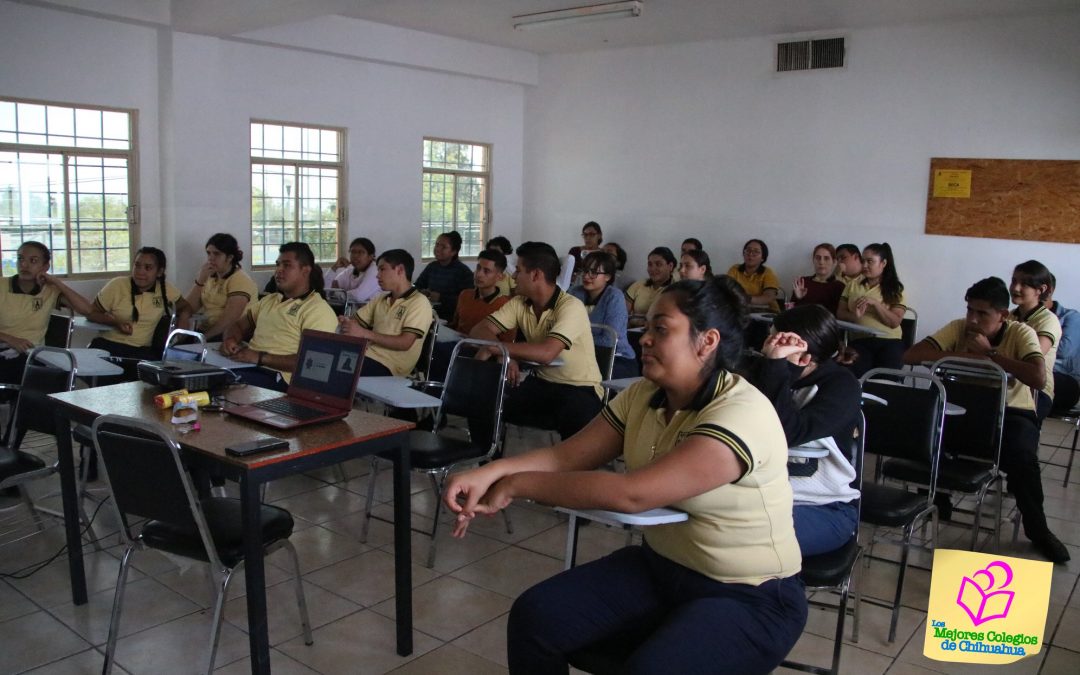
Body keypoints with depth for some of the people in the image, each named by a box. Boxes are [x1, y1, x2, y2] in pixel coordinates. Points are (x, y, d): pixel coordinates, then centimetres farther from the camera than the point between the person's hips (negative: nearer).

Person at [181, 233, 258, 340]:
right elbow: (190, 309, 5)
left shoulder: (240, 280, -8)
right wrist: (200, 281, -6)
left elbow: (229, 320, -18)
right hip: (207, 331, 6)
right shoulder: (208, 277, 14)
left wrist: (204, 337, -18)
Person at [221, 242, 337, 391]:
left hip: (277, 377, -7)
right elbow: (239, 326, 27)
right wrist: (230, 339, 2)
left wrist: (261, 358, -20)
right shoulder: (269, 300, 23)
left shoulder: (318, 310, -6)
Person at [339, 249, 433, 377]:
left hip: (388, 366, -6)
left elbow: (405, 343, -15)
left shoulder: (419, 302, -5)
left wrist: (364, 333, -18)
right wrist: (343, 321, -3)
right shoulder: (381, 300, 20)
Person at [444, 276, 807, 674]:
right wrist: (493, 472, -22)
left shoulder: (742, 414, -26)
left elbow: (632, 493, -33)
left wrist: (517, 485, -26)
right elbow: (568, 455, -4)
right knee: (534, 617, -8)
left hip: (751, 597, -6)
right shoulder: (642, 396, -1)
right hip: (661, 567, 7)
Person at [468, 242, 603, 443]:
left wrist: (494, 347, -25)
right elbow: (479, 331, -4)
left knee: (576, 418, -39)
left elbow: (546, 353, -32)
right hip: (541, 383, 6)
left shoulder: (571, 307, -20)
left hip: (579, 389, -6)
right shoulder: (519, 303, 1)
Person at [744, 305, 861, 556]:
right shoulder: (763, 369, 5)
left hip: (825, 508, -4)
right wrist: (767, 362, -20)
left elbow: (789, 434, -26)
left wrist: (775, 366, -26)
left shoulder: (842, 386, -10)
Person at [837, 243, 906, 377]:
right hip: (859, 341, 1)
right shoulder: (853, 285, 15)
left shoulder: (895, 289, 8)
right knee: (852, 376, -28)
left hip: (889, 342, -1)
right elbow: (840, 314, 10)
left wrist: (875, 303, -14)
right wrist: (854, 316, -12)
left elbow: (895, 322, -1)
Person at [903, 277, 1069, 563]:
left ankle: (1037, 528, -4)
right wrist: (959, 355, -26)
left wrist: (990, 352, -25)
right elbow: (910, 355, -17)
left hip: (1012, 413, -2)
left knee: (1021, 455, -33)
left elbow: (1038, 378, -30)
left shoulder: (1021, 333, -12)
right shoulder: (958, 328, -7)